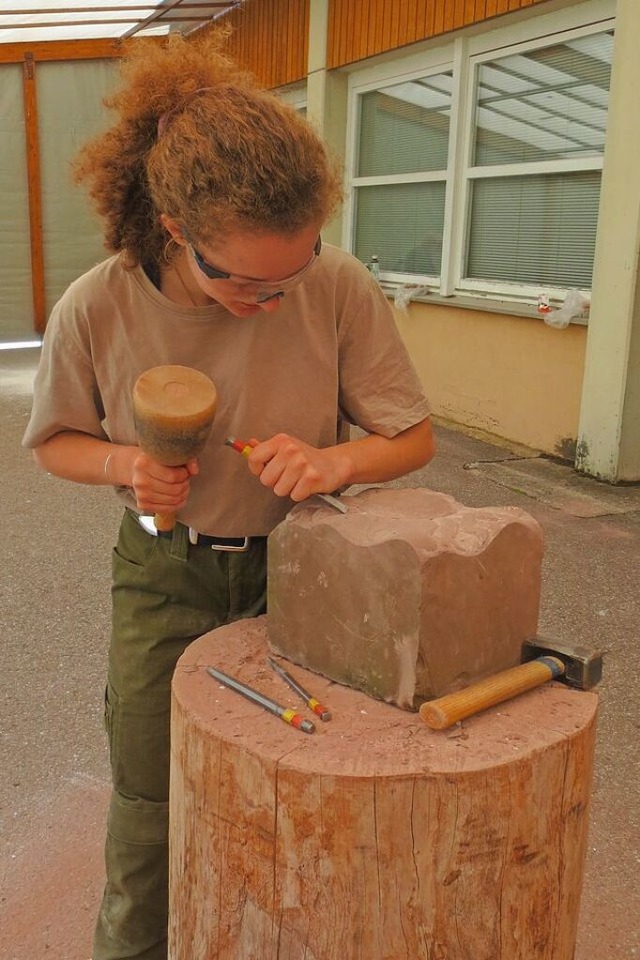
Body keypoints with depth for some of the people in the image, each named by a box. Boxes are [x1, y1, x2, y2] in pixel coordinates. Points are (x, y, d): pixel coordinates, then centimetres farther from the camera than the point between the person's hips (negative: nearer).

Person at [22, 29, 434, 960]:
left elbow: (413, 437, -9)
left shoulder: (340, 289, -21)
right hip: (164, 577, 0)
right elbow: (54, 441, 0)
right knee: (150, 809, 13)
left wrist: (335, 459, -30)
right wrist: (124, 462, -22)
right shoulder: (95, 311, -19)